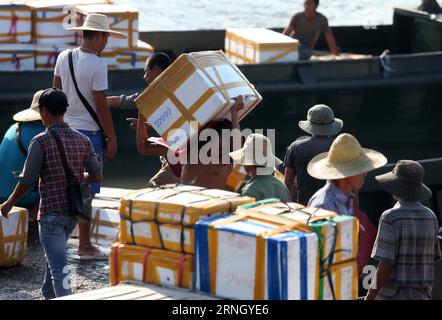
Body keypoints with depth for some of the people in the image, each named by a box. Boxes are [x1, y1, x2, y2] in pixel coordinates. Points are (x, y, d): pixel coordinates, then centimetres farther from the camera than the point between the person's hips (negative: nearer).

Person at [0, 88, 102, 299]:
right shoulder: (82, 140, 3)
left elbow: (27, 181, -11)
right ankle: (49, 297, 37)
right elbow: (96, 175, 5)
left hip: (51, 212, -7)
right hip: (74, 211, 7)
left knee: (58, 266, -10)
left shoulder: (41, 141, -13)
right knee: (54, 256, 26)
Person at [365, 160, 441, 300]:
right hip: (421, 296, 6)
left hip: (393, 295, -6)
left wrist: (371, 295, -10)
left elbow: (386, 263, -18)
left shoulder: (391, 218, -15)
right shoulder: (430, 217, 6)